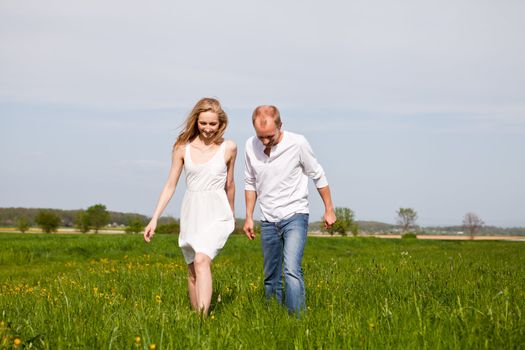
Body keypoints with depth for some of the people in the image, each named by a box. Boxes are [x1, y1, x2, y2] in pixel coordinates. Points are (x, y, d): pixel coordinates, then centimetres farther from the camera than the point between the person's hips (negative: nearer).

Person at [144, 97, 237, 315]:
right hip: (191, 214, 3)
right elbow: (170, 185, 4)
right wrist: (154, 219, -2)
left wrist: (232, 215, 24)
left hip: (216, 214, -3)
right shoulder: (183, 147, 0)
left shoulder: (228, 148, -2)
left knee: (202, 260, -24)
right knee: (192, 270, 9)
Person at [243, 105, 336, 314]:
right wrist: (249, 217, 9)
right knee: (271, 278, 9)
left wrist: (329, 209, 5)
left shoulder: (297, 143, -15)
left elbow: (318, 176, 0)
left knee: (291, 270, -22)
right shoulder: (251, 146, -5)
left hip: (295, 216, -4)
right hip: (268, 221, 4)